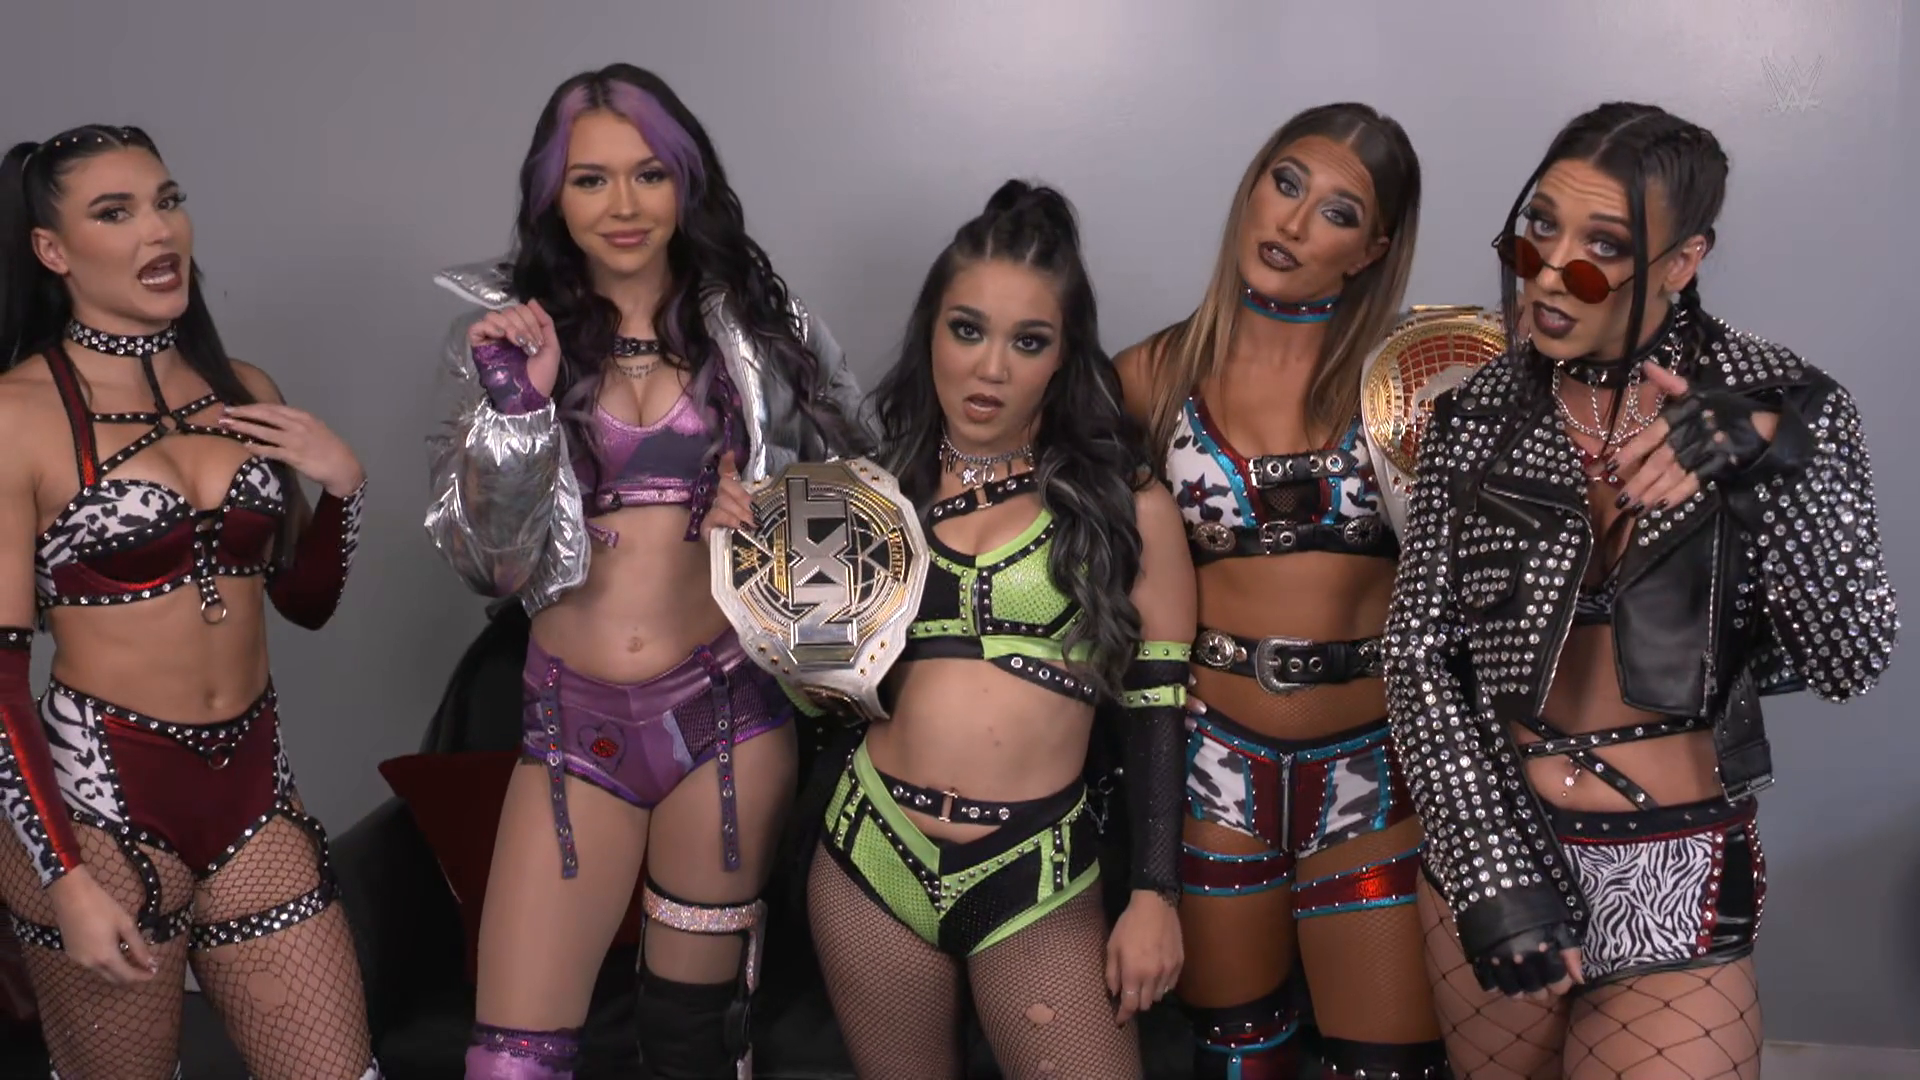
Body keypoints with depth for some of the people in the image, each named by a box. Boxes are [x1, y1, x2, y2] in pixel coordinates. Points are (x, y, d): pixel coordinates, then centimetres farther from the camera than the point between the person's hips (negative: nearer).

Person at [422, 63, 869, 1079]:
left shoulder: (752, 323, 2)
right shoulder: (514, 336, 2)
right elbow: (485, 561, -3)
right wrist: (514, 408, -17)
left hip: (726, 708, 0)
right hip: (574, 723, 1)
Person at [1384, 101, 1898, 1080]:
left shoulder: (1780, 407, -7)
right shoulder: (1477, 419, -2)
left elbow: (1851, 663, -14)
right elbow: (1421, 654, -3)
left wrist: (1775, 463, -29)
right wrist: (1495, 874, -12)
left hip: (1677, 884, -2)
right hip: (1487, 844, 2)